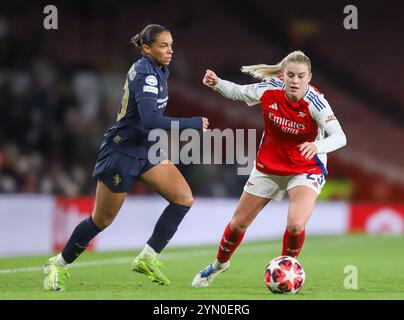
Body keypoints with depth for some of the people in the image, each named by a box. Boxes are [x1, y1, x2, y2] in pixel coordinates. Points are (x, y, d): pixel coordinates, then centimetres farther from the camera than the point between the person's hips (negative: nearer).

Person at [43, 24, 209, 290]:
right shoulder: (145, 74, -23)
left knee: (184, 198, -8)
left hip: (145, 150, 8)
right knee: (102, 220, 3)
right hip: (122, 152, -8)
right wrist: (193, 124, -30)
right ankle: (60, 264, 23)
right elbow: (149, 121, -35)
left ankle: (148, 258, -1)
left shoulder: (158, 70, 5)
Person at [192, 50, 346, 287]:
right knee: (238, 223, 12)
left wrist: (317, 146, -58)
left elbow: (339, 137, -38)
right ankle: (220, 264, 43)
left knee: (296, 225, -27)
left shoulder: (315, 102, -27)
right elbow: (237, 92, 4)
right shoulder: (269, 91, -17)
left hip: (306, 171, -4)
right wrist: (217, 83, -16)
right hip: (269, 167, 4)